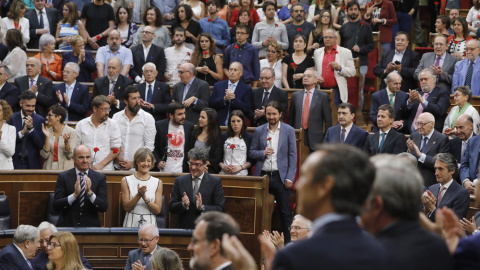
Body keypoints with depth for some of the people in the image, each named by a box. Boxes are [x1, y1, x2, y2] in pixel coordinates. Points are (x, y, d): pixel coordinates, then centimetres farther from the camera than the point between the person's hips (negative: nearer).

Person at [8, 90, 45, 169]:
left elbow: (40, 145, -7)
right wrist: (22, 132, -18)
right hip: (15, 162, 0)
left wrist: (31, 128, -18)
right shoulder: (12, 118, 1)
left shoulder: (40, 120, 0)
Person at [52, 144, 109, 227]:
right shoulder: (63, 177, 4)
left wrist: (90, 192, -16)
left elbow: (104, 207, -1)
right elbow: (56, 206, -3)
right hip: (67, 226, -1)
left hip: (90, 226, 1)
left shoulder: (100, 178, 6)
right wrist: (75, 195, -16)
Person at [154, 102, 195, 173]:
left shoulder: (189, 126, 3)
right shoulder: (159, 126, 0)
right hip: (164, 170, -1)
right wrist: (157, 161, -9)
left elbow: (193, 148, 8)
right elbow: (153, 148, 5)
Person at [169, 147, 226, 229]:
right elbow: (172, 209, 9)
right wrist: (183, 204, -10)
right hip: (184, 228, 2)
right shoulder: (179, 181, 11)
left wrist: (202, 207, -13)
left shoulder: (215, 182, 5)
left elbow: (220, 209, 1)